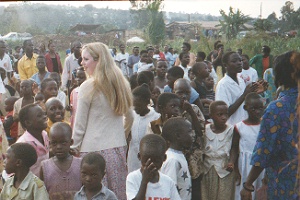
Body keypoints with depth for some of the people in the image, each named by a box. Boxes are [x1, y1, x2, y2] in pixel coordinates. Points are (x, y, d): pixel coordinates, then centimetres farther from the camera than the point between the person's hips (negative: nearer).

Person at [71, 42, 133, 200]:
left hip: (94, 148, -6)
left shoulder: (88, 87, -11)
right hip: (118, 147, 6)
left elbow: (79, 125, -7)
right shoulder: (122, 84, 6)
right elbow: (129, 118, 15)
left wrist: (74, 148, 3)